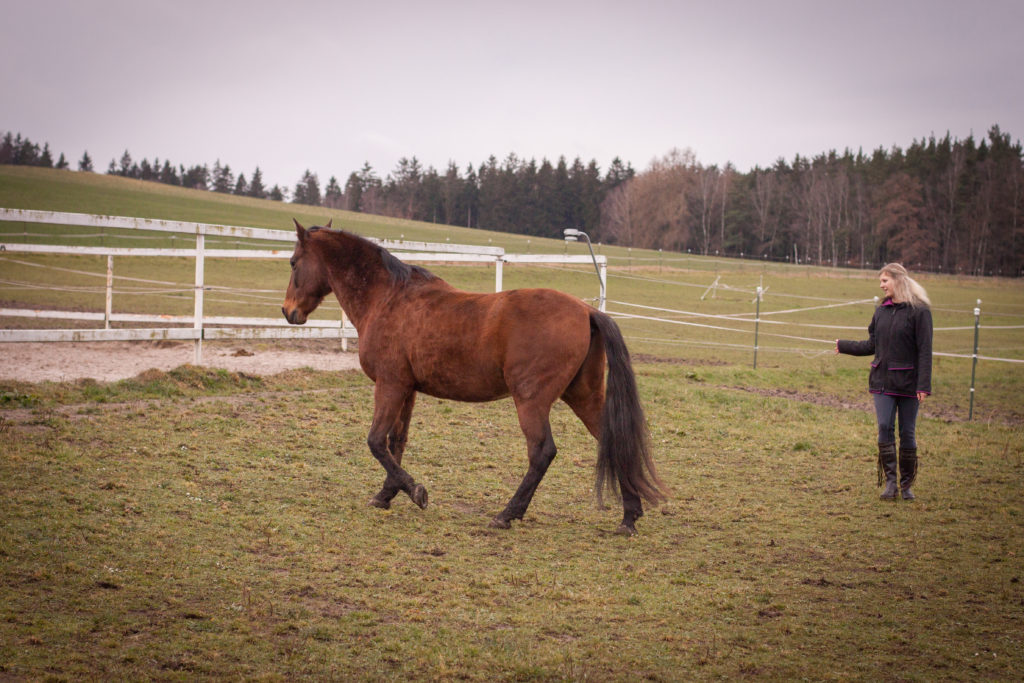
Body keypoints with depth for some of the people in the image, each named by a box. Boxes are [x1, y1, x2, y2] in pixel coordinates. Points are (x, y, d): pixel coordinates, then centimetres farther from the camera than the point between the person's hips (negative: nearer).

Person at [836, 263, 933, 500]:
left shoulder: (919, 311, -7)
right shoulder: (882, 310, 10)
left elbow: (925, 350, -10)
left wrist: (924, 385, -15)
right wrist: (843, 345, 23)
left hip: (908, 382, -4)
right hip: (883, 380, 4)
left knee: (907, 432, 2)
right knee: (884, 428, -6)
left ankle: (906, 483, 12)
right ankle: (890, 481, -1)